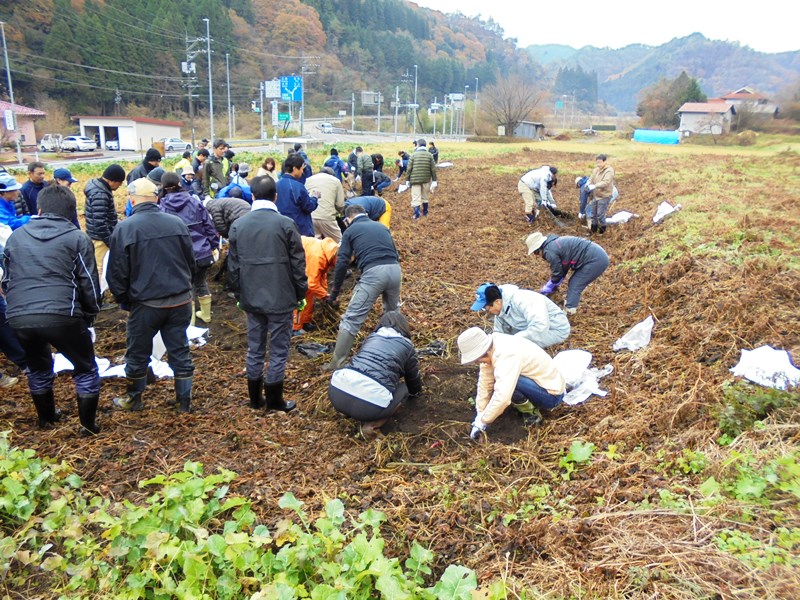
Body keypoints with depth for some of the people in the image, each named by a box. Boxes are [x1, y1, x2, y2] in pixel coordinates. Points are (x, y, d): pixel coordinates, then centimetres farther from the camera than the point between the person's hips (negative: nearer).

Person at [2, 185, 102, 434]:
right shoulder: (77, 238, 2)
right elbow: (89, 283, 0)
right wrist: (90, 315, 12)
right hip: (62, 315, -4)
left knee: (38, 368, 28)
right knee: (86, 369, 16)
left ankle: (46, 417, 45)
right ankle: (88, 424, 20)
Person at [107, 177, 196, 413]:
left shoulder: (124, 228, -11)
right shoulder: (177, 223, -2)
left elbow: (117, 273, -6)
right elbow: (191, 262, 7)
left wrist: (124, 301, 9)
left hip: (145, 304, -3)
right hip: (180, 302, 3)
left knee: (138, 354, 15)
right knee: (180, 351, 13)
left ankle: (133, 399, 32)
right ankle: (184, 400, 21)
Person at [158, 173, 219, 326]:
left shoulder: (162, 208, -6)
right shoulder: (194, 201, 0)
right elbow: (208, 226, 2)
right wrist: (214, 246, 11)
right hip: (203, 253, 3)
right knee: (201, 283, 22)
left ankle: (190, 323, 14)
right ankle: (206, 314, 38)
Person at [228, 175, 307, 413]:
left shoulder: (238, 225, 1)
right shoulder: (285, 224, -11)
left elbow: (233, 265, 7)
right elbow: (297, 263, -8)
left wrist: (238, 293, 18)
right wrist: (301, 293, 4)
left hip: (251, 298, 4)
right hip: (280, 298, -4)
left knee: (255, 349, 15)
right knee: (278, 350, 7)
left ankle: (255, 398, 26)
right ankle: (274, 400, 15)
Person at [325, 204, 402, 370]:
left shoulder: (350, 230, 15)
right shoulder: (381, 226, 29)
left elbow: (342, 263, 8)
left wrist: (334, 293, 14)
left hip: (373, 272, -5)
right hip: (395, 269, 5)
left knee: (352, 318, 0)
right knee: (393, 312, 30)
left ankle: (337, 363, 1)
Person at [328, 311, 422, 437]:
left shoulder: (370, 337, 26)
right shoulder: (406, 345, 16)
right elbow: (414, 389, 29)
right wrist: (416, 391, 54)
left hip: (337, 394, 5)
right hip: (370, 404, -5)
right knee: (403, 389, 23)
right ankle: (372, 424, 3)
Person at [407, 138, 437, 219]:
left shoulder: (413, 155, -3)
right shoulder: (430, 155, 2)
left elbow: (409, 168, -4)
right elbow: (433, 169, 1)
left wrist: (408, 180, 4)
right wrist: (434, 180, 6)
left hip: (415, 179, -2)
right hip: (426, 179, 3)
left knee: (416, 197, -2)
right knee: (425, 197, 17)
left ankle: (416, 214, -10)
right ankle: (425, 212, 27)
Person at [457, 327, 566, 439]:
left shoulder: (507, 356, -32)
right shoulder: (492, 347, -8)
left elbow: (502, 398, -37)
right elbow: (485, 383, -3)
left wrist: (482, 422, -26)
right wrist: (479, 417, -3)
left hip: (552, 394, -9)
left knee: (505, 382, -28)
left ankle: (531, 414, -6)